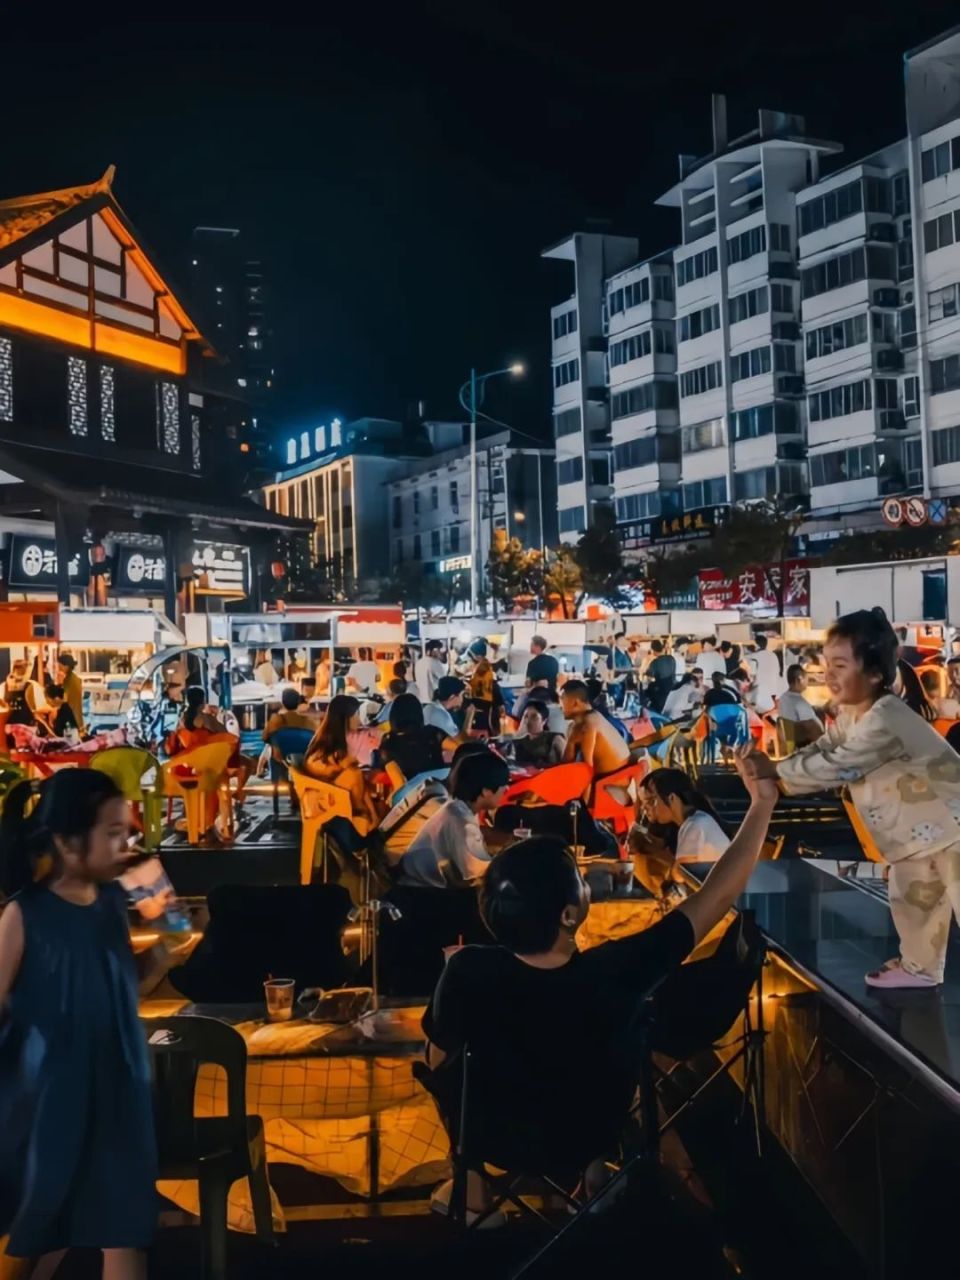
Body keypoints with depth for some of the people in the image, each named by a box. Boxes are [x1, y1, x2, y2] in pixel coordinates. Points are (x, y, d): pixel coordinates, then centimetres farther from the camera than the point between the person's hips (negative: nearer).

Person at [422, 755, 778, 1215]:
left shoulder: (466, 971, -35)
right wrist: (763, 803, -19)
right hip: (590, 1141, 0)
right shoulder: (615, 970, -37)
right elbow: (718, 895, -26)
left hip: (501, 1139, 0)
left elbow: (438, 1062, -14)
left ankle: (473, 1188, 36)